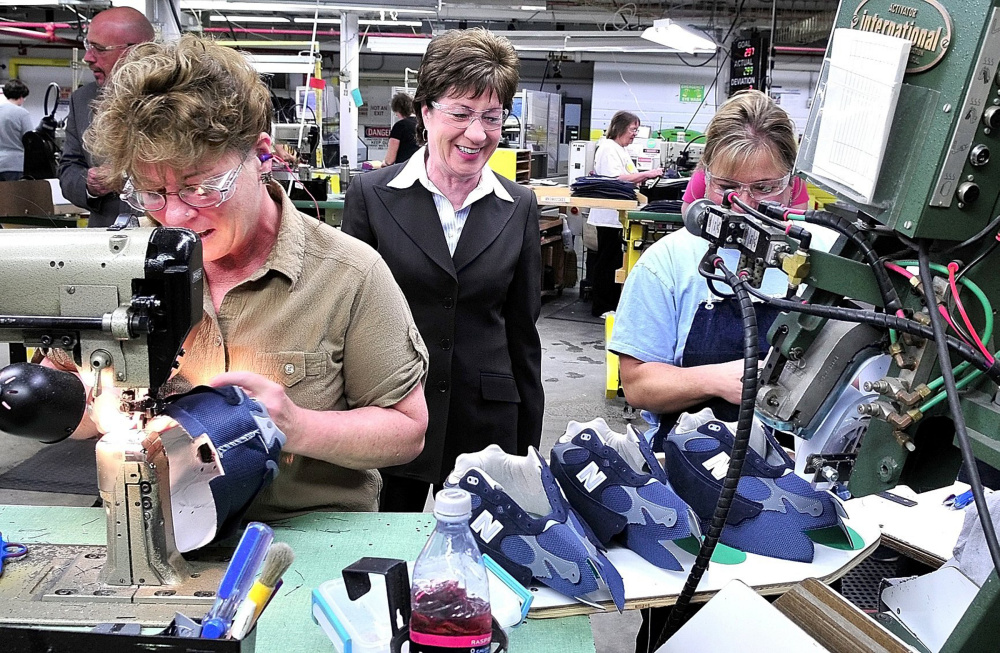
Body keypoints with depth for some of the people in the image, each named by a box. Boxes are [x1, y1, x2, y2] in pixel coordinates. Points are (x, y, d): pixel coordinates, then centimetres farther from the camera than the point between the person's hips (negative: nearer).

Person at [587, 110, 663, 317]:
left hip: (619, 214, 10)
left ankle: (614, 303, 19)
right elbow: (616, 178, -23)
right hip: (609, 215, -10)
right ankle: (601, 307, 2)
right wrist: (645, 174, -20)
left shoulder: (622, 150, 21)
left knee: (616, 261, 12)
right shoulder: (608, 148, -11)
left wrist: (646, 176, 7)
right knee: (607, 261, -5)